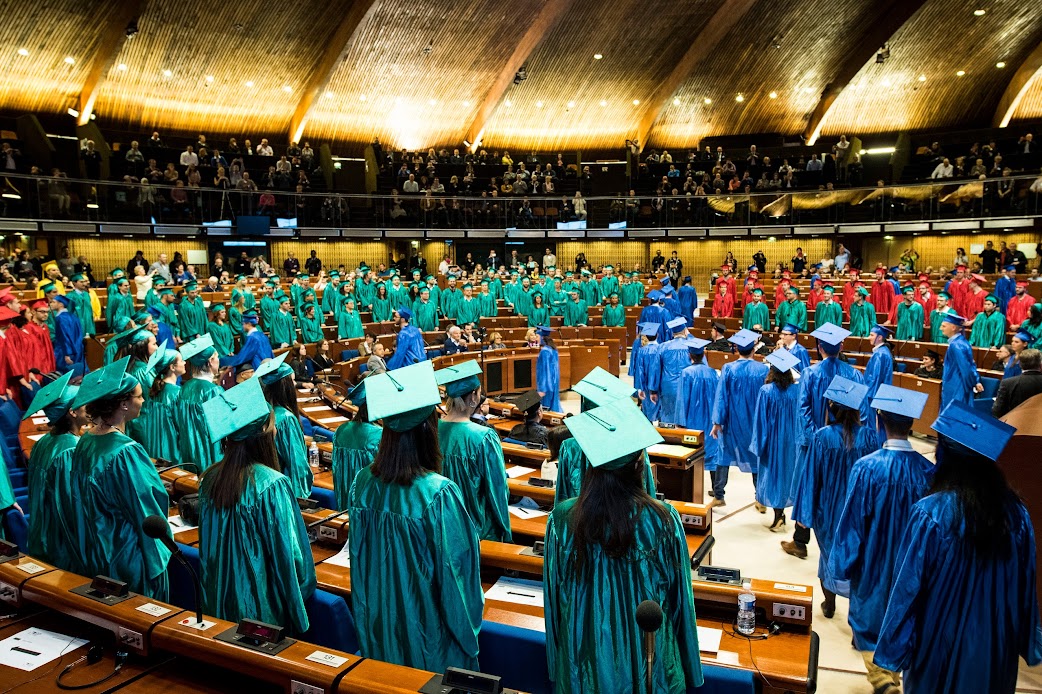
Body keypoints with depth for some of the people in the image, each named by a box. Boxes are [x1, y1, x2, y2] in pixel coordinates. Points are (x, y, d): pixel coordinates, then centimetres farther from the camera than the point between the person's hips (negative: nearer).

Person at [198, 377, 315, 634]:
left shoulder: (209, 480, -5)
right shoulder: (272, 485, -24)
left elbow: (206, 547, 8)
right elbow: (290, 555, -18)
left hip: (218, 604, 6)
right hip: (262, 605, -6)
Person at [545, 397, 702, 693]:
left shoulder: (562, 519, -18)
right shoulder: (663, 520, -22)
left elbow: (554, 593, -5)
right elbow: (678, 596, -9)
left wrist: (558, 657, 11)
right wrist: (685, 659, 8)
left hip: (584, 654, 1)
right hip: (646, 654, -1)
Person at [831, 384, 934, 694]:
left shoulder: (867, 467, -24)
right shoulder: (928, 470, -14)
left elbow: (852, 521, -17)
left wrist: (842, 563, -4)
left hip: (873, 561, -4)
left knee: (868, 617, 16)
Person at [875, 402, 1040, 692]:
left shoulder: (930, 513, -25)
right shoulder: (1016, 513, -11)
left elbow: (908, 587, -20)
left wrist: (889, 655, -10)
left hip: (941, 642, -4)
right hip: (996, 645, 4)